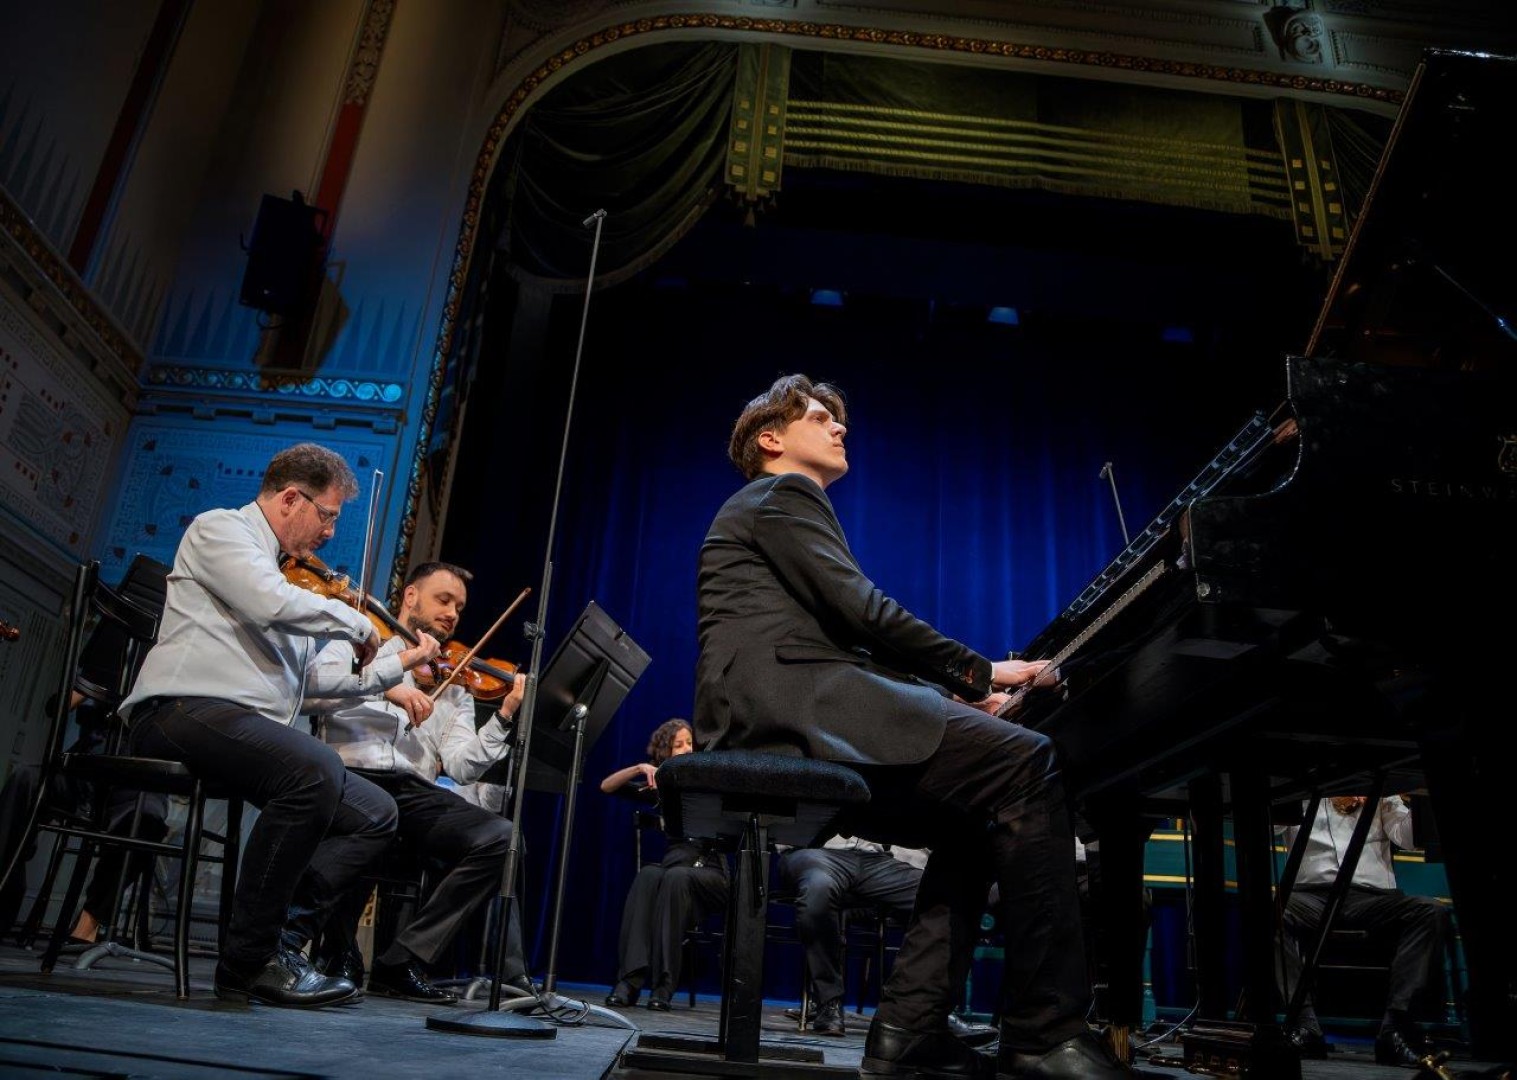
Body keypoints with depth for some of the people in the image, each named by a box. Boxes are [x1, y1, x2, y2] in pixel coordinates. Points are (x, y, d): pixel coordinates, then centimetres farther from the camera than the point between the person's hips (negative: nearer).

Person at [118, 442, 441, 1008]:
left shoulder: (283, 572, 27)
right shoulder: (219, 527, 2)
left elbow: (309, 680, 29)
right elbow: (276, 606, -19)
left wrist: (396, 664, 29)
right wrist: (356, 622, -4)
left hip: (252, 729, 9)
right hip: (185, 709, -9)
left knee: (376, 813, -2)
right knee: (314, 768, -35)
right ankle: (250, 961, -24)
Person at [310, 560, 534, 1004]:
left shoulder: (454, 684, 22)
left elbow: (460, 768, 7)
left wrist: (504, 717, -6)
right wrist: (386, 685, -17)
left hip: (416, 793, 3)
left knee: (501, 836, -23)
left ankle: (403, 960, -14)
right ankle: (335, 949, -11)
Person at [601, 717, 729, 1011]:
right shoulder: (661, 787, 12)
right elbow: (606, 787, 4)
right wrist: (640, 768, -10)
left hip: (710, 871, -2)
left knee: (676, 877, -36)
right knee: (648, 875, -33)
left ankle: (663, 985, -35)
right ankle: (630, 979, -37)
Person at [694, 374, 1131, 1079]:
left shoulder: (777, 507, 35)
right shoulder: (782, 492, 7)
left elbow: (845, 634, 24)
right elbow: (860, 611, -7)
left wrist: (954, 693, 13)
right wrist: (980, 672, 0)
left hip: (783, 718, 10)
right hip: (785, 695, -10)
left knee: (973, 825, 9)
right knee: (1024, 760, -19)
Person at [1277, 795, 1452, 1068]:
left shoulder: (1382, 798, 22)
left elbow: (1408, 837, 6)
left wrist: (1408, 797, -11)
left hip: (1372, 897, 2)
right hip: (1312, 894, -2)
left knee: (1433, 912, -28)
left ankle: (1394, 1026, -30)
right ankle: (1305, 1026, -33)